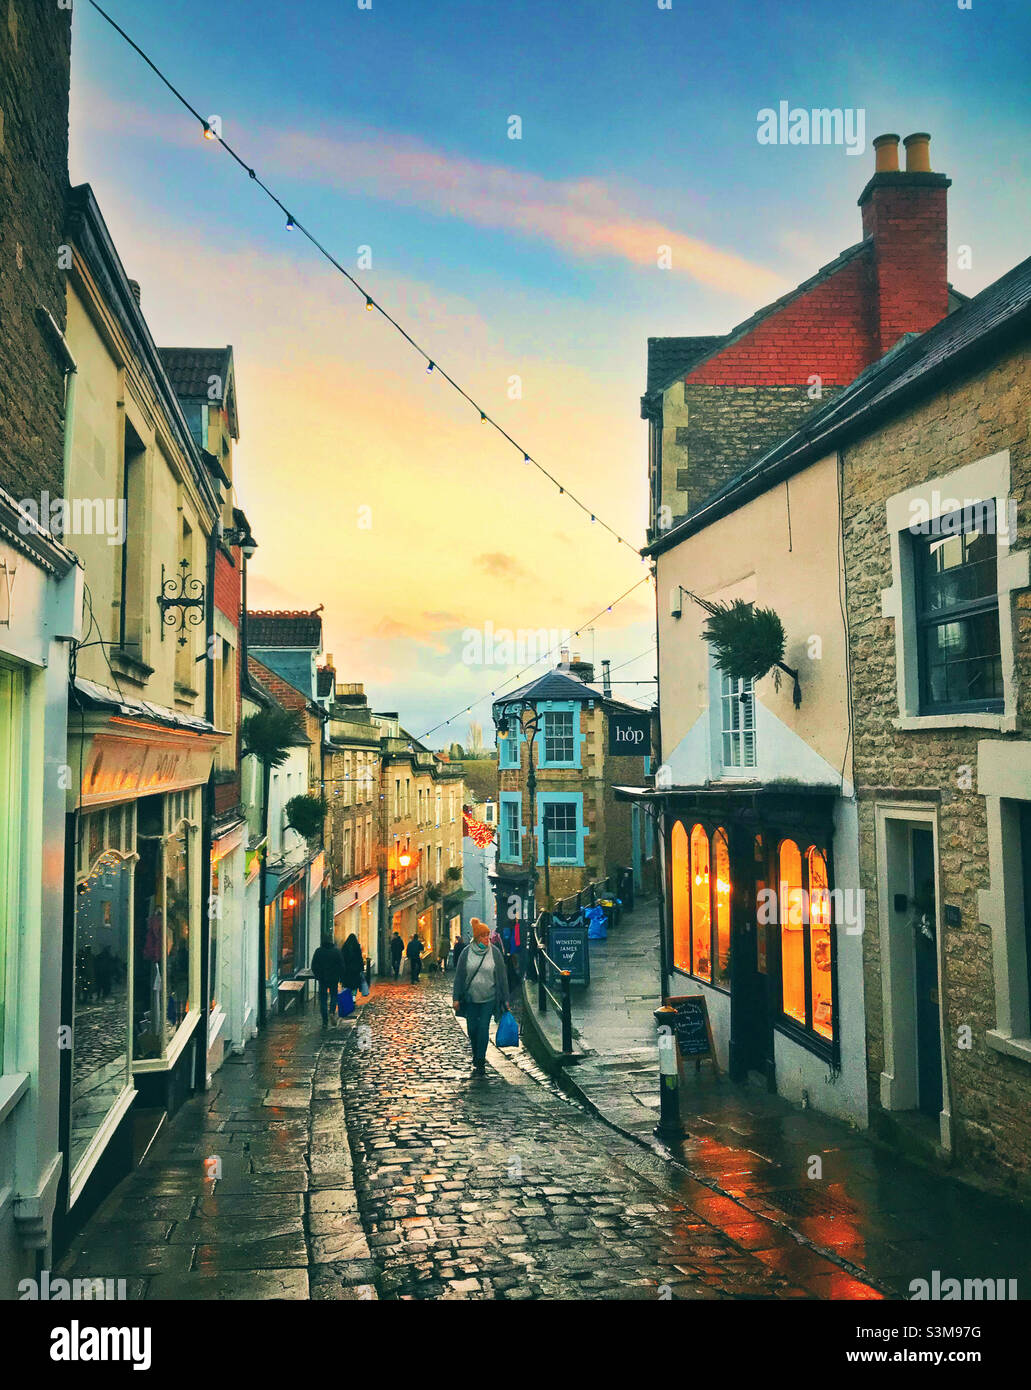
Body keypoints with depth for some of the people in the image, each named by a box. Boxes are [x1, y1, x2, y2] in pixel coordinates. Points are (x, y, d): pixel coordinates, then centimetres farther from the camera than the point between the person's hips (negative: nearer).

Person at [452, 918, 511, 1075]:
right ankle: (477, 1058, 26)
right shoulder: (467, 952, -1)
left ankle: (480, 1062, 2)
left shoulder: (494, 952, -2)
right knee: (472, 1029, 7)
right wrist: (456, 998, 1)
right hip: (470, 998, 1)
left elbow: (502, 976, 2)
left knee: (483, 1029, -6)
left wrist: (505, 999, 2)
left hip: (489, 998, -1)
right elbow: (459, 975, 3)